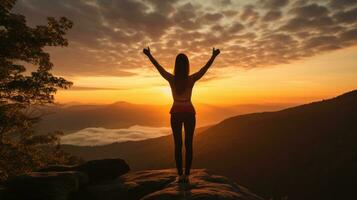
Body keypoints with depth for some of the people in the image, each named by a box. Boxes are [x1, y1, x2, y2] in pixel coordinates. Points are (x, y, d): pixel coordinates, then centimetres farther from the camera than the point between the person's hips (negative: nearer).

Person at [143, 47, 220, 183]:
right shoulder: (192, 79, -9)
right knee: (188, 144, 6)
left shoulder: (171, 79, -9)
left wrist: (149, 55, 16)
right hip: (189, 113, 0)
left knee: (177, 144, 6)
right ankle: (186, 175, 8)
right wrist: (214, 56, 15)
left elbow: (158, 66, 3)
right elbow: (206, 67, 3)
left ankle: (180, 175, 8)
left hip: (176, 113, 0)